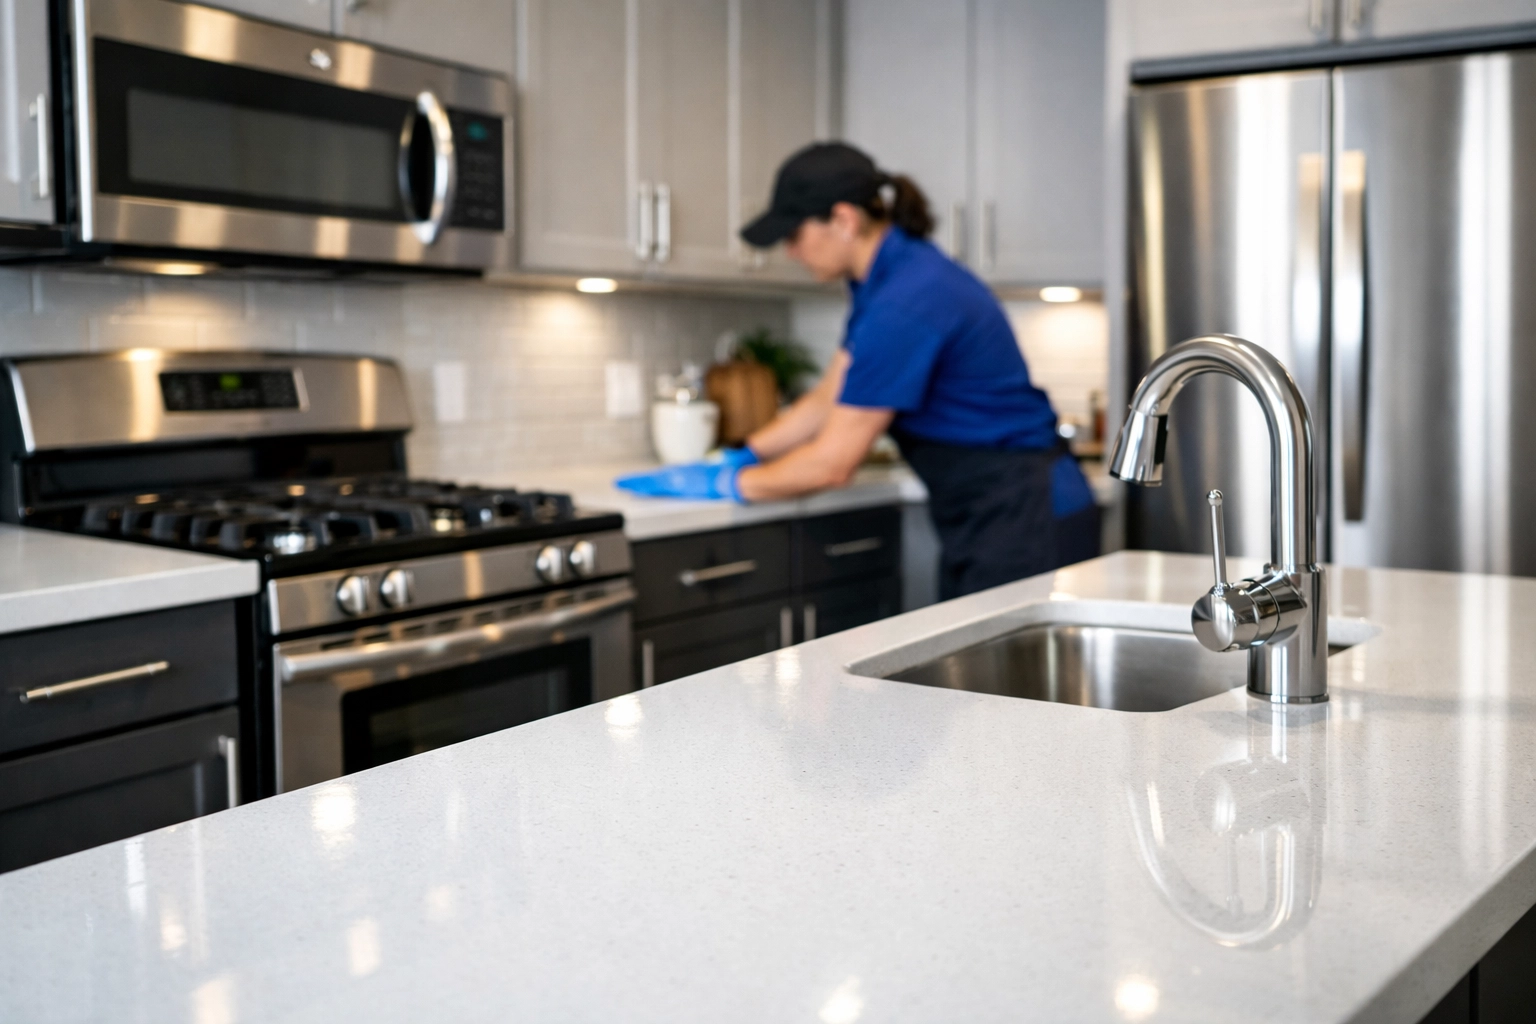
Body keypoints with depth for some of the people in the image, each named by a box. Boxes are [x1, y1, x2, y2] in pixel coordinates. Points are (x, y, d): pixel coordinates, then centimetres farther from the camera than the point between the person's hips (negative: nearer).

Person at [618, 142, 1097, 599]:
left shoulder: (904, 305, -23)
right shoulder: (887, 278, 8)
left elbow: (833, 462, -19)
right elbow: (827, 401, 15)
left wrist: (724, 483, -7)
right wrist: (733, 458, 8)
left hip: (1013, 513, -10)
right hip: (982, 516, 10)